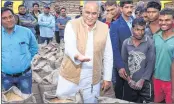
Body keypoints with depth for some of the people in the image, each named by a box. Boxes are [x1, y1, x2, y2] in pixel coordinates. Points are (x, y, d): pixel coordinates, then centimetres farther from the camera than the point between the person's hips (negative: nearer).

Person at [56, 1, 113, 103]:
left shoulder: (104, 28, 1)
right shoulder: (72, 25, -7)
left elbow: (108, 55, 5)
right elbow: (69, 46, -21)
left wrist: (107, 78, 4)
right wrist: (77, 56, -43)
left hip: (92, 80, 2)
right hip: (70, 77, -1)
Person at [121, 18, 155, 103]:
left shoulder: (150, 42, -7)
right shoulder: (126, 43, -1)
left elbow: (151, 63, -8)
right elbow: (124, 62, 2)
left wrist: (142, 80, -11)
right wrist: (129, 79, -5)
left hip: (145, 82, -2)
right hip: (129, 83, 2)